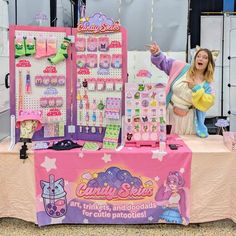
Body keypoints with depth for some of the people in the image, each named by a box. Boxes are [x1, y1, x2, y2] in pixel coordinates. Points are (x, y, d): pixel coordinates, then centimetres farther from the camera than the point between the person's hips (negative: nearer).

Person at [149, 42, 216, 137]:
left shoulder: (207, 84, -3)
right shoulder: (182, 68, 0)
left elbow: (208, 103, -13)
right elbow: (164, 62, 5)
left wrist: (195, 88, -17)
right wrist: (156, 54, -15)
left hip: (188, 118, 0)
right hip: (170, 113, 1)